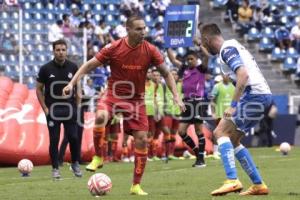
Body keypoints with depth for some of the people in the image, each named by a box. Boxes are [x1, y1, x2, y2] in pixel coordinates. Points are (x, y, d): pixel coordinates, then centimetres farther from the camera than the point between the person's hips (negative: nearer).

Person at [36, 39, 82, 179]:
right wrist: (45, 108, -3)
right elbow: (39, 89, 3)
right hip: (52, 109, -1)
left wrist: (76, 106, 3)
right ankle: (55, 169, 8)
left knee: (73, 137, -4)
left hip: (69, 108, 1)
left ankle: (75, 164, 16)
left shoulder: (73, 67, 1)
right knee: (54, 140, -1)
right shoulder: (46, 69, -4)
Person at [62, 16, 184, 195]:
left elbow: (166, 73, 3)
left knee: (141, 139, -5)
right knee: (101, 116, -33)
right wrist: (72, 83, -11)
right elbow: (89, 65, -4)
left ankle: (136, 185, 7)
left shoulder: (150, 51, -7)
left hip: (136, 99, 2)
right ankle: (98, 157, -10)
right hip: (114, 94, -2)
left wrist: (176, 96, -5)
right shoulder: (114, 48, -12)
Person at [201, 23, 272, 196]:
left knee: (221, 132, -11)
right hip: (264, 96, 10)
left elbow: (243, 74, -21)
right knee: (232, 141, 14)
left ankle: (232, 181, -23)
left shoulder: (227, 49, -8)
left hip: (254, 94, -10)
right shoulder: (234, 45, 22)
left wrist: (233, 105, -23)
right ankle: (259, 185, 14)